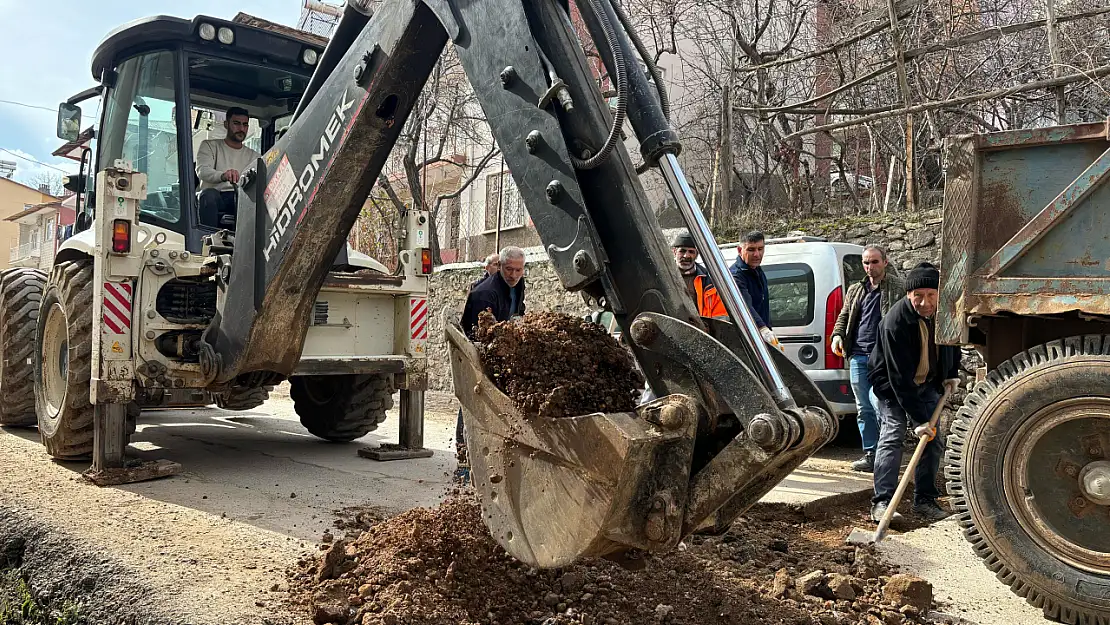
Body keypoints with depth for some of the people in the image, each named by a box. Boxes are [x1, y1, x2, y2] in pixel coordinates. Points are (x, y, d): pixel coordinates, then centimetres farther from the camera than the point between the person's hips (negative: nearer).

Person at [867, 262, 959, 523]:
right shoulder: (896, 321, -32)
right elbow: (900, 378, -32)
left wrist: (952, 373, 5)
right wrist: (919, 418, -32)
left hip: (927, 383, 6)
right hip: (891, 384, -6)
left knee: (934, 439, 3)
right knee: (892, 435, -17)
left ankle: (925, 501, 13)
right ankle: (881, 502, -16)